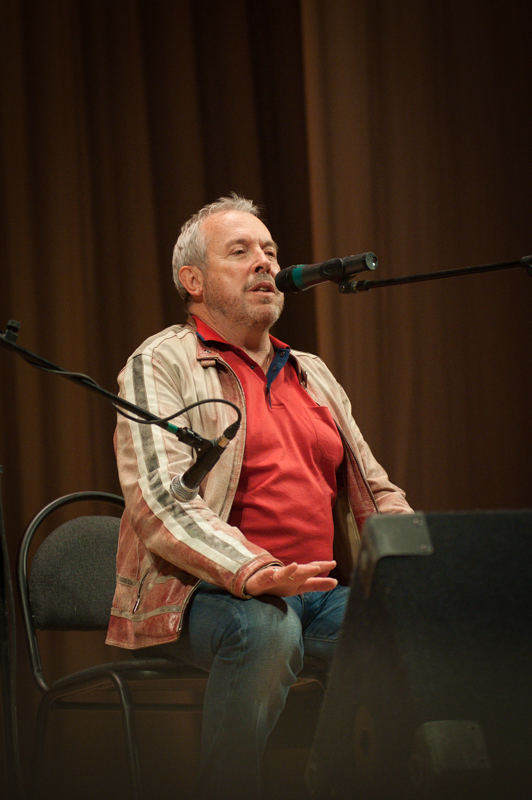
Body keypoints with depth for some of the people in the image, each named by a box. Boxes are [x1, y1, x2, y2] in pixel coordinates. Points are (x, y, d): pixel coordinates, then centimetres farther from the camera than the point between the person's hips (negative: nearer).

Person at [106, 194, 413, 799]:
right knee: (264, 629, -38)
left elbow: (375, 492, 23)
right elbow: (160, 499, -14)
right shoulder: (160, 365, 0)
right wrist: (253, 572, -32)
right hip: (206, 593, -5)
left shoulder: (312, 374, 23)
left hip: (322, 592, 6)